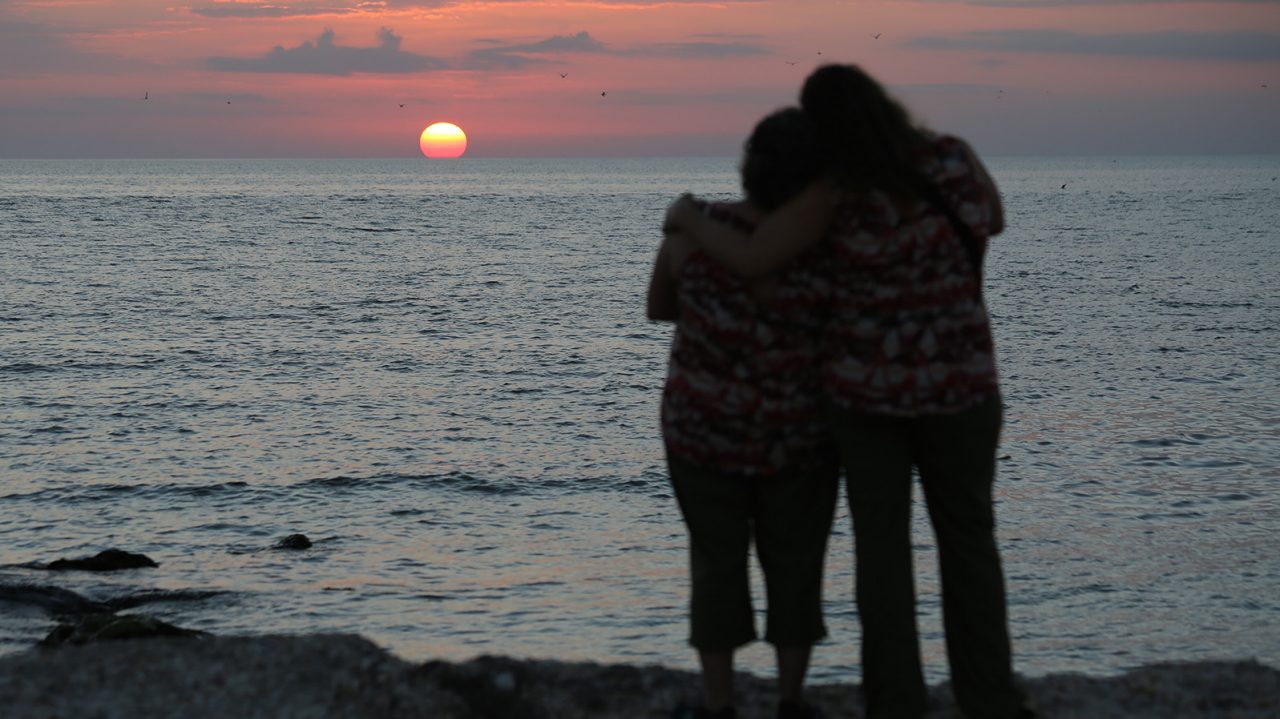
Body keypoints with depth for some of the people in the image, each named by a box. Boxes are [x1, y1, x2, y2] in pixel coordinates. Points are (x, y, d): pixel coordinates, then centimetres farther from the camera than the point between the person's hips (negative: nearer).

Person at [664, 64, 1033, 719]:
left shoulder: (833, 193, -18)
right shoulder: (953, 157, -11)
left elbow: (748, 262, -19)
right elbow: (993, 221, 9)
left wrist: (687, 219, -1)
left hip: (866, 383, -1)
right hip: (955, 382, 1)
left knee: (881, 545, 10)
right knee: (968, 538, 15)